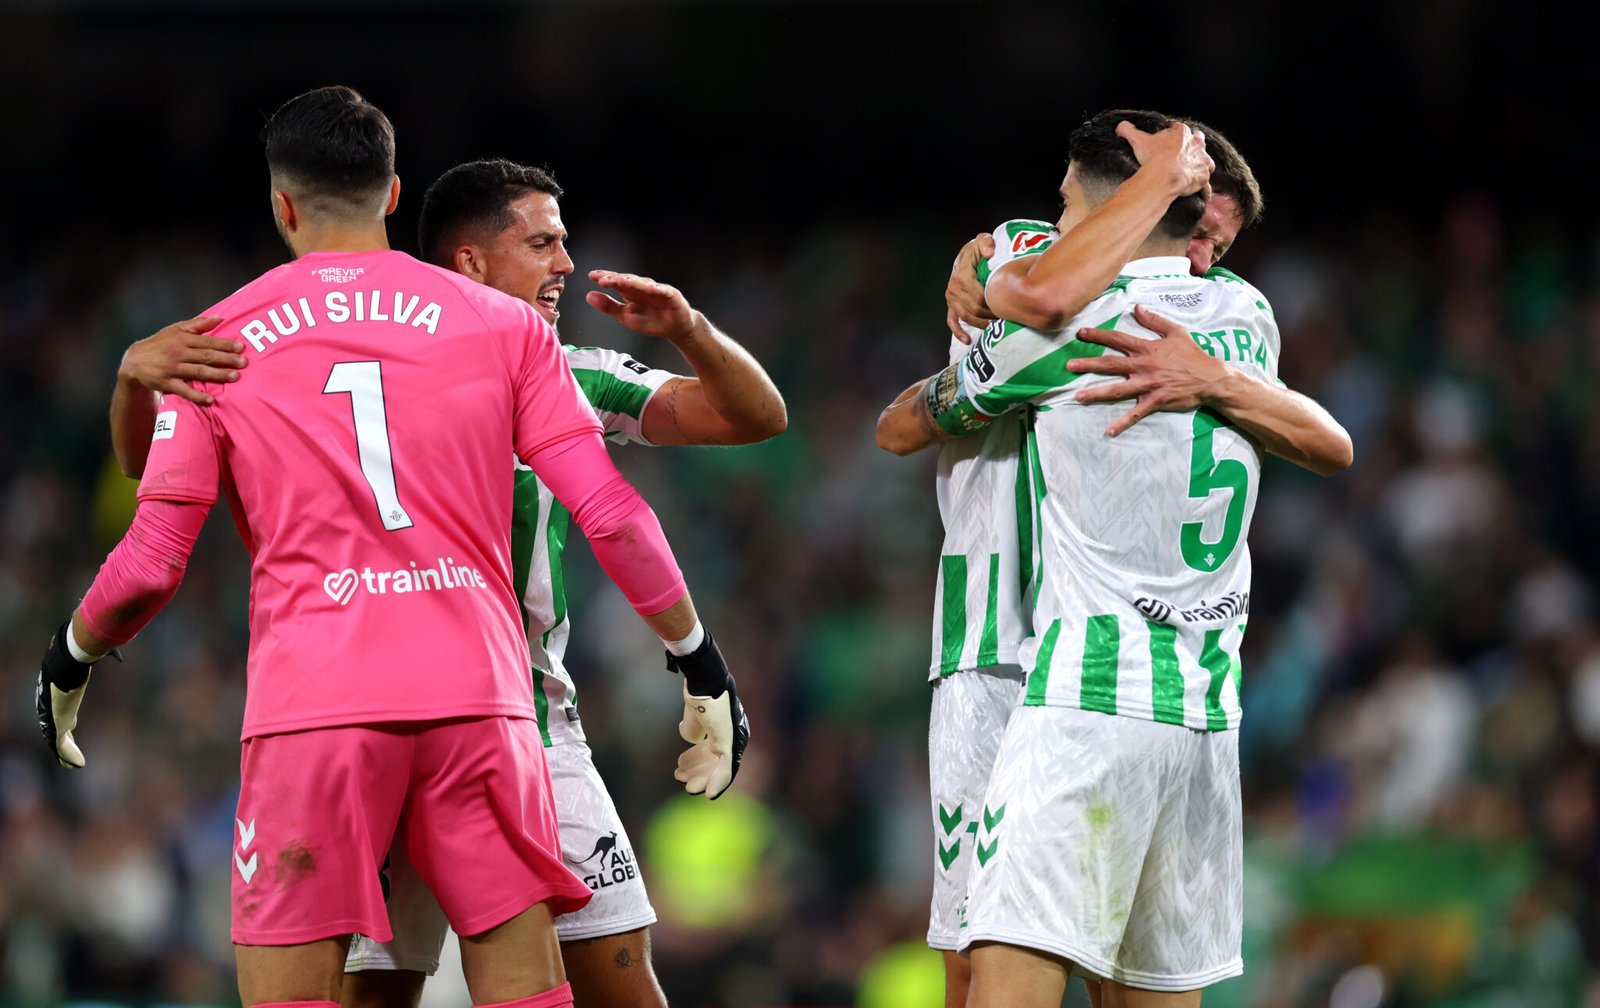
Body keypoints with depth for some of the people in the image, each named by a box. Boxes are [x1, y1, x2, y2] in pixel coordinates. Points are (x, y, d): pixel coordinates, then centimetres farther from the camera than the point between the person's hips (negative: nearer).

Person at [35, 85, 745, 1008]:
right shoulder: (504, 325, 10)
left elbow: (150, 567, 6)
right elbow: (611, 517, 4)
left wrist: (69, 661, 25)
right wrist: (702, 664, 15)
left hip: (311, 701, -1)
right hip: (478, 692, 1)